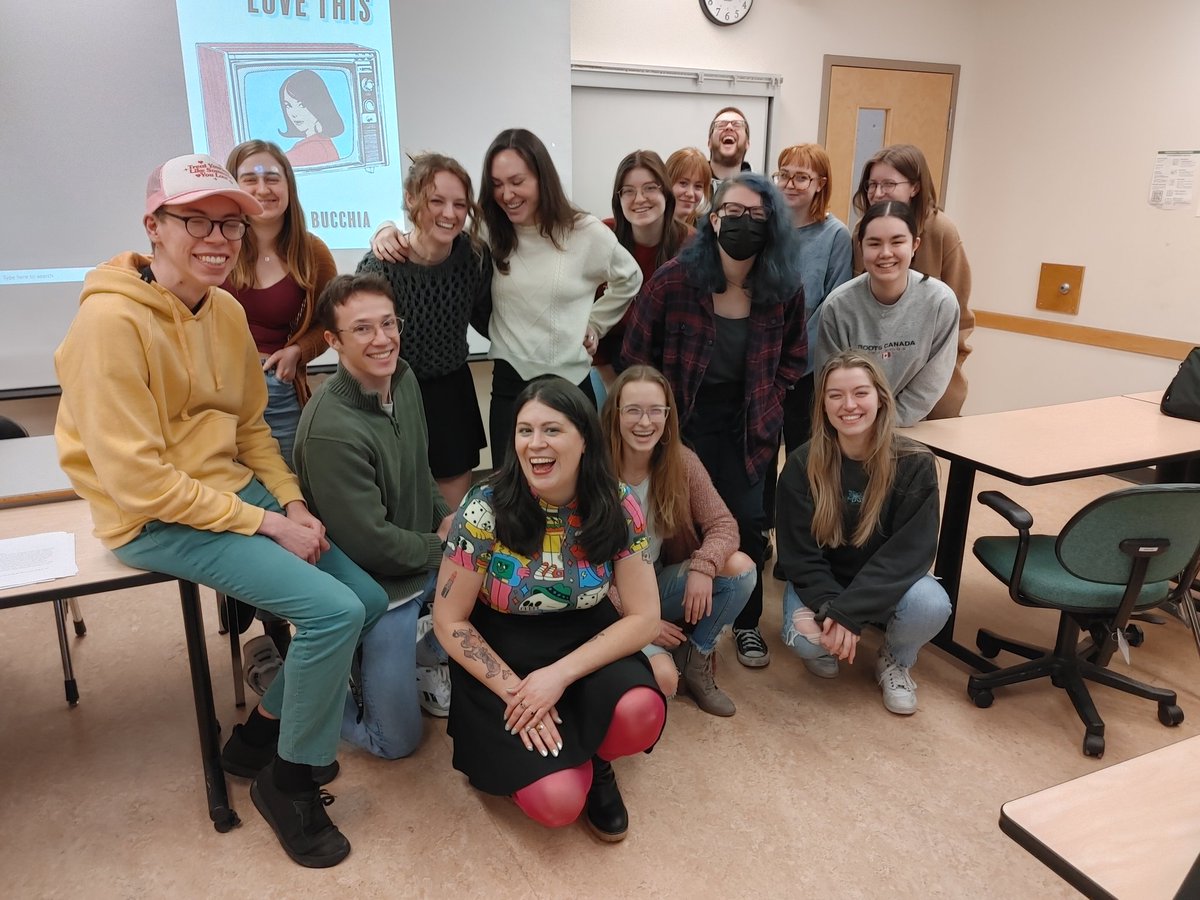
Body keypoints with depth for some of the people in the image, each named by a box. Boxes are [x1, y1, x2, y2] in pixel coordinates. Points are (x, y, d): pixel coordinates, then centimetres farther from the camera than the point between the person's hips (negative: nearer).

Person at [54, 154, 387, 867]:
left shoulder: (227, 311, 5)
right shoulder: (111, 319, -19)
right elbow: (138, 480, -21)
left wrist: (293, 501, -2)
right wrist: (265, 524, -18)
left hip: (239, 491, 8)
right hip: (157, 521, -8)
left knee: (371, 602, 3)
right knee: (334, 611, -21)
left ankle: (261, 734, 25)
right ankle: (291, 779, 6)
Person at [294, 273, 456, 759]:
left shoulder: (403, 378, -3)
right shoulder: (331, 430, -29)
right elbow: (371, 544, -24)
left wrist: (447, 517, 0)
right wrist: (442, 548, -10)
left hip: (429, 557, 8)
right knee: (396, 741, 0)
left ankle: (424, 659, 22)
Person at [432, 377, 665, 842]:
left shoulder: (618, 506, -15)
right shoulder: (485, 509, -19)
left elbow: (643, 617, -11)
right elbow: (450, 622, -10)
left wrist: (559, 675, -21)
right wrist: (514, 691, -18)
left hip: (584, 641, 2)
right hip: (501, 655, -2)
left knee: (640, 713, -29)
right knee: (556, 801, -20)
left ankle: (596, 764, 6)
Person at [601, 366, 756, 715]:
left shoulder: (681, 461, -7)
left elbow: (723, 524, -8)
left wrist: (703, 566, -29)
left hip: (661, 584, 5)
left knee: (740, 567, -20)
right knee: (663, 679, -28)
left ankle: (696, 659, 0)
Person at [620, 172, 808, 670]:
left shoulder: (785, 288, -8)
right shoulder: (672, 280, -16)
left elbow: (793, 357, 9)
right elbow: (636, 358, -7)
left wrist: (764, 405, -1)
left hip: (748, 423, 2)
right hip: (683, 420, -2)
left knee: (745, 521, 4)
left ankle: (747, 622, 26)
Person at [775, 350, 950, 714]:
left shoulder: (915, 463, -17)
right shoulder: (802, 465, -17)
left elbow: (910, 550, -21)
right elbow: (800, 554, -14)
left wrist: (848, 611, -31)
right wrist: (830, 609, -31)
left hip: (887, 582, 1)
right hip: (821, 582, 0)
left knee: (931, 605, -31)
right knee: (805, 639, -30)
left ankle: (895, 661, 4)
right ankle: (825, 645, 10)